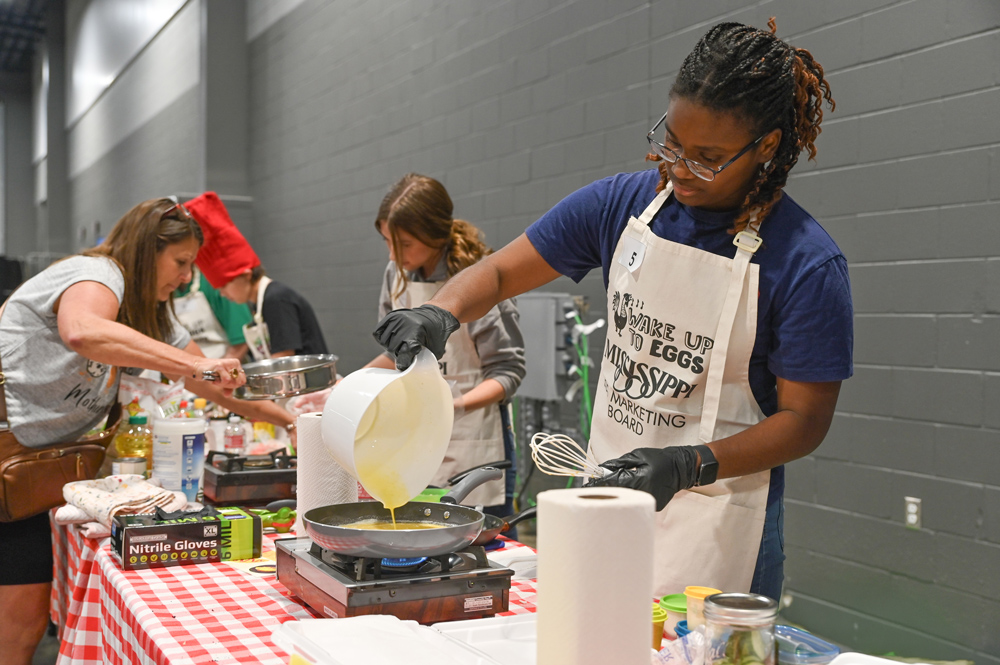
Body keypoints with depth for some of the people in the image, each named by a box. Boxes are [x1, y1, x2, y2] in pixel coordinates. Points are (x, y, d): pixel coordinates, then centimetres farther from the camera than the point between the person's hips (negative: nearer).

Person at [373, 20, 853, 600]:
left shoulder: (807, 263, -14)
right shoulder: (622, 204, 0)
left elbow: (806, 418, -11)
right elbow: (500, 273, 6)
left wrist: (688, 466, -24)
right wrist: (442, 312, -15)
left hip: (716, 521, -4)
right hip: (607, 490, 5)